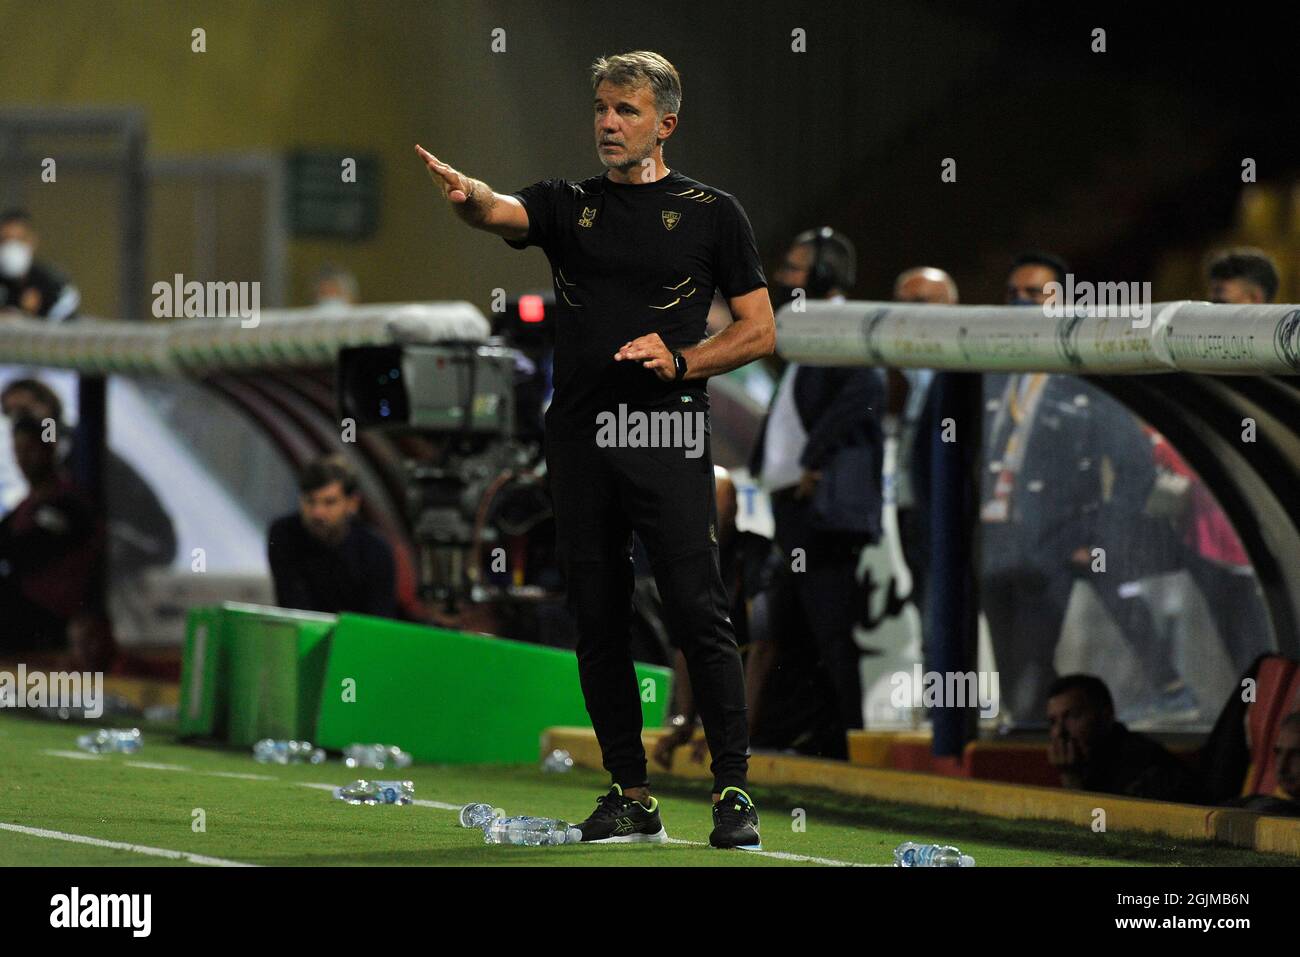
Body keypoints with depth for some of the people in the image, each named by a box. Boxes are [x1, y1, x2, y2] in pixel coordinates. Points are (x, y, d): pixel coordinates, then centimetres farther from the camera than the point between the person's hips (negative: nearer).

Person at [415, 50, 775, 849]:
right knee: (598, 622, 5)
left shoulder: (711, 213, 6)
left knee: (699, 613, -11)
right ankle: (632, 796, 12)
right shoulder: (567, 206, 12)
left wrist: (681, 361, -11)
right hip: (580, 438, 4)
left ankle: (734, 790, -7)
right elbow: (500, 212, -10)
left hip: (668, 433, -4)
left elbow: (760, 332, 6)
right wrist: (464, 193, -34)